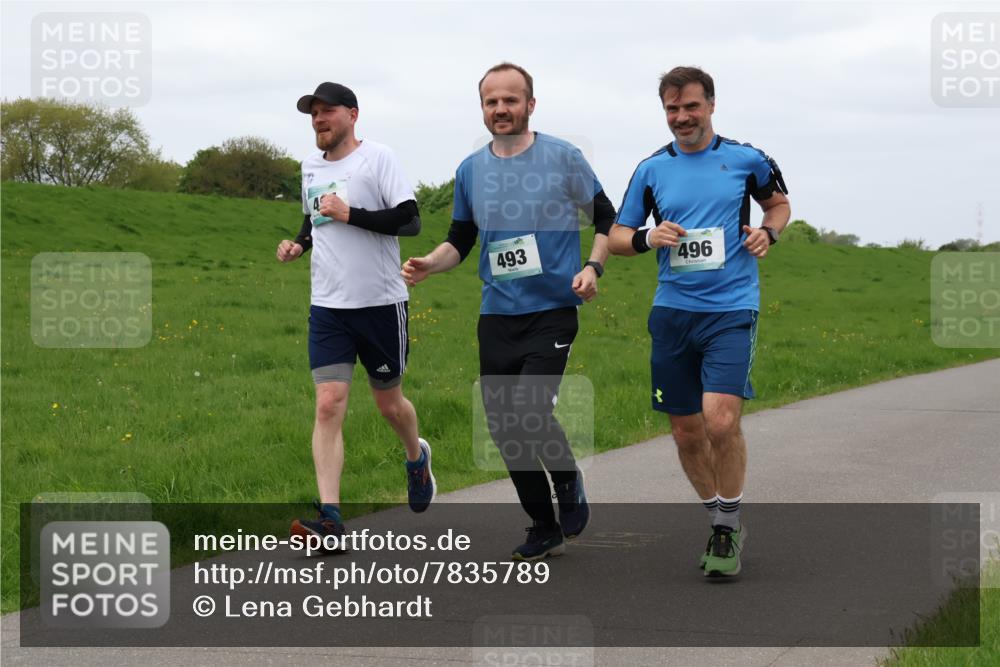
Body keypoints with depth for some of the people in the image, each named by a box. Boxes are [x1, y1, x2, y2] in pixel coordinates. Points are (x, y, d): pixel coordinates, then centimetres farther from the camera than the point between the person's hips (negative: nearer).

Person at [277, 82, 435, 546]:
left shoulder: (377, 157, -8)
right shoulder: (311, 166, 11)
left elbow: (410, 221, -14)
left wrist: (351, 215, -21)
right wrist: (298, 243, 7)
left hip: (381, 302, -4)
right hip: (328, 306, 4)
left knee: (389, 403, 11)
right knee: (329, 404, -10)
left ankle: (417, 458, 45)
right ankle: (329, 518, -14)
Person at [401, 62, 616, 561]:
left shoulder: (563, 158, -2)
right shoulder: (471, 170, 8)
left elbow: (606, 217, 7)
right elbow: (460, 240, 17)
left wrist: (594, 267, -8)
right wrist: (429, 264, -3)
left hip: (552, 310, -4)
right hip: (497, 315, 4)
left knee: (530, 411, -20)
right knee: (503, 425, 4)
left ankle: (569, 481, 11)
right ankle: (544, 529, 20)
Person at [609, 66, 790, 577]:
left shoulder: (746, 159, 3)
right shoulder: (651, 169, 7)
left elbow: (778, 203, 20)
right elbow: (616, 237, 12)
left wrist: (768, 232, -1)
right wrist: (648, 238, -9)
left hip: (731, 309, -3)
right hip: (672, 311, 3)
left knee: (721, 420, -19)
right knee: (686, 432, 6)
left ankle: (727, 528, -1)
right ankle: (721, 520, 27)